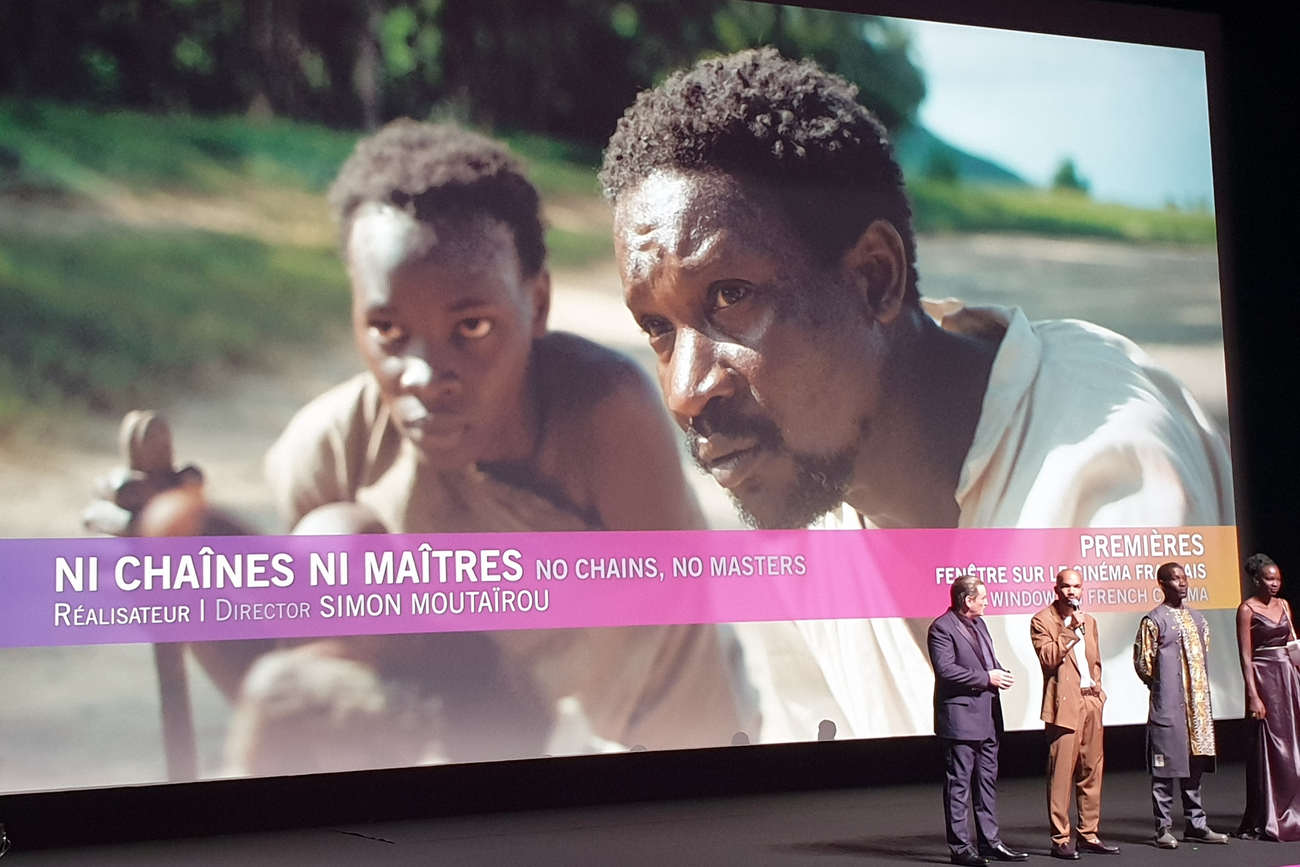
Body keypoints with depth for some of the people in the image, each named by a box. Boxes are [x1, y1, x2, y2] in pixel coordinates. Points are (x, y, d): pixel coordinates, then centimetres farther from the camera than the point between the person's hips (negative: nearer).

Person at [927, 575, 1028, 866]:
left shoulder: (979, 623, 15)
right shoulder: (942, 628, -12)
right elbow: (946, 669, -21)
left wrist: (999, 673, 2)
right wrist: (987, 678, -18)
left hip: (987, 716, 9)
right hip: (961, 717, -9)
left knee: (987, 780, 13)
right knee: (959, 783, -3)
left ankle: (989, 841, 20)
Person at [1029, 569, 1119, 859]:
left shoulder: (1089, 621, 19)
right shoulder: (1042, 621, -2)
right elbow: (1048, 658, -15)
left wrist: (1097, 689, 14)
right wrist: (1072, 631, -17)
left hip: (1091, 702, 7)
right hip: (1065, 704, -7)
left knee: (1092, 770, 8)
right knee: (1061, 773, -8)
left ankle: (1089, 835, 16)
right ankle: (1060, 840, -4)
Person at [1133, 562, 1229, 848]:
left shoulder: (1196, 618, 13)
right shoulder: (1154, 620, -7)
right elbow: (1142, 662, -7)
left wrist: (1201, 687, 13)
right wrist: (1161, 685, 3)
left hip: (1198, 702, 7)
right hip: (1167, 705, -6)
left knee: (1195, 764, 11)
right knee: (1164, 766, -3)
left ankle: (1196, 824, 19)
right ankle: (1163, 828, 2)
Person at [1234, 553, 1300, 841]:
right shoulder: (1247, 610, -6)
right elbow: (1246, 657, -10)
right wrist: (1253, 696, -16)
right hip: (1264, 678, -6)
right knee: (1269, 748, -3)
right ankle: (1268, 821, 5)